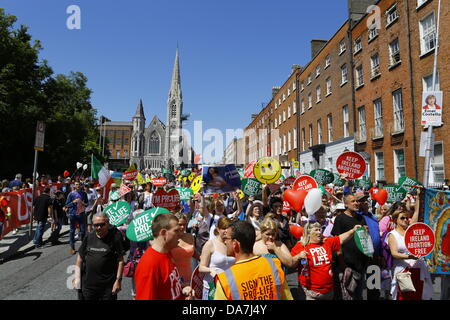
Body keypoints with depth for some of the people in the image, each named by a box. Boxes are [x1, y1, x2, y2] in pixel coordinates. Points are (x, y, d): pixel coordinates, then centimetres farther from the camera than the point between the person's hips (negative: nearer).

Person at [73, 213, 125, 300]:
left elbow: (120, 261, -10)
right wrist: (77, 277, 8)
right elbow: (80, 257, 10)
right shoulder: (89, 237, 1)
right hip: (88, 283, 4)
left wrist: (118, 280, -13)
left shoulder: (114, 237, -12)